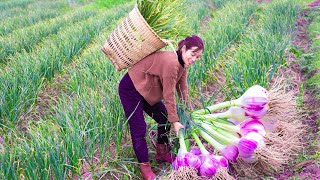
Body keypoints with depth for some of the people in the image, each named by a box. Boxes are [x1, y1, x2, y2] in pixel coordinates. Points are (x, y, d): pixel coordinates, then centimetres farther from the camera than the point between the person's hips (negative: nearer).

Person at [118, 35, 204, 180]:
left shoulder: (183, 63, -2)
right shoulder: (171, 62, -32)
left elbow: (182, 88, 5)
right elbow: (169, 95, -27)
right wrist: (175, 121, -20)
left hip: (147, 90, 10)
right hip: (130, 90, -10)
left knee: (165, 119, 13)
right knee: (138, 129, -8)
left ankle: (162, 153, 30)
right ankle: (144, 167, 5)